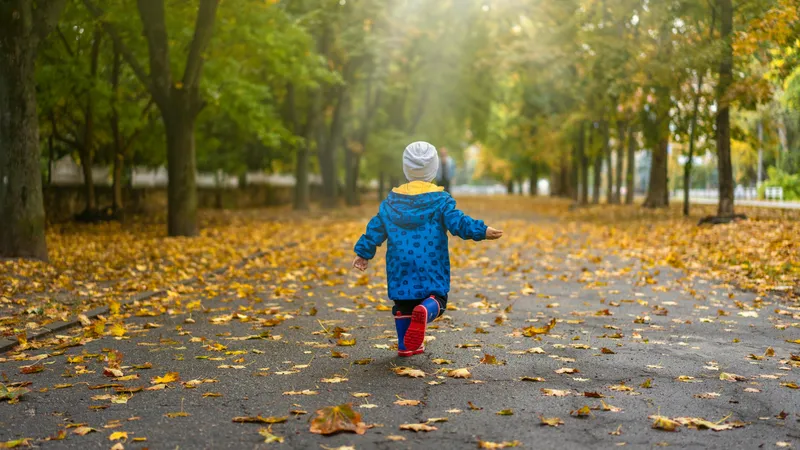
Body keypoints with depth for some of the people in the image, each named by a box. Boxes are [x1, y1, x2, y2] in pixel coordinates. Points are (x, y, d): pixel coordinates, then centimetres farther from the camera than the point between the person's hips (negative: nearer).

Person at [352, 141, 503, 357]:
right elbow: (457, 222, -13)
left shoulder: (392, 201, 9)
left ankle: (405, 346, 16)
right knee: (437, 298, 0)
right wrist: (482, 231, -13)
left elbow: (375, 229, 12)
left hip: (401, 267, 3)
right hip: (431, 267, -3)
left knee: (403, 304, 15)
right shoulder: (440, 200, -2)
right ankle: (425, 312, -36)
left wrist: (363, 253, 20)